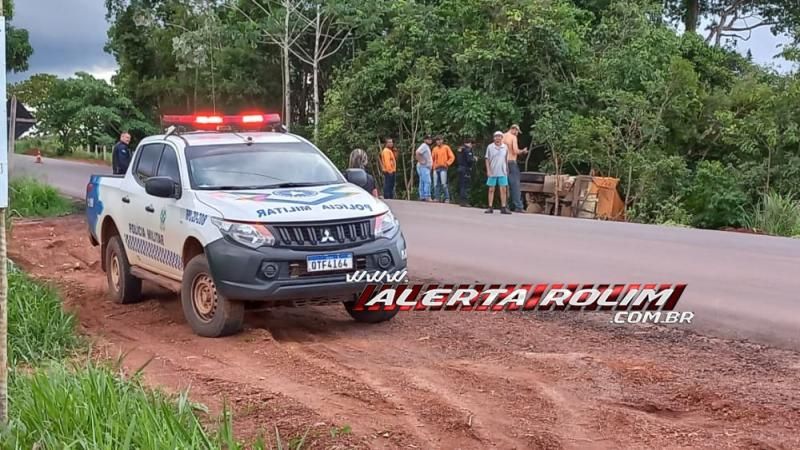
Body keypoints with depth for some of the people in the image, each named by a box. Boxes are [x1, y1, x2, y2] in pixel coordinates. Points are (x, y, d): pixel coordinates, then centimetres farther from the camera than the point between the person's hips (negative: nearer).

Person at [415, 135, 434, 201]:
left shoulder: (427, 146, 20)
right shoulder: (424, 146, -11)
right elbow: (417, 153, -26)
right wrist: (421, 161, -21)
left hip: (427, 167, 11)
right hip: (423, 167, -11)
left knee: (423, 182, 9)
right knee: (427, 181, -16)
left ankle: (422, 196, 11)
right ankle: (427, 196, -21)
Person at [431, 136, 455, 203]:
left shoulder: (446, 147, 4)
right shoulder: (435, 149, 16)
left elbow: (452, 157, 2)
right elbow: (433, 158, 25)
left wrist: (447, 163, -8)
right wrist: (433, 165, 10)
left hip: (443, 168, -5)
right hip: (436, 168, 5)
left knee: (443, 184, -14)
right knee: (436, 184, 1)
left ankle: (447, 198, -11)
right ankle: (437, 198, 5)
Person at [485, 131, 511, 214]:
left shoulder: (505, 147, 5)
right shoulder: (490, 147, -1)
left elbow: (506, 160, 12)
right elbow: (487, 159, 1)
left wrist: (507, 170, 11)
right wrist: (488, 170, -6)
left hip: (502, 172, 1)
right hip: (492, 172, -1)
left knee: (503, 189, 1)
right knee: (491, 189, 3)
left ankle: (503, 207, 6)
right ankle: (490, 207, 8)